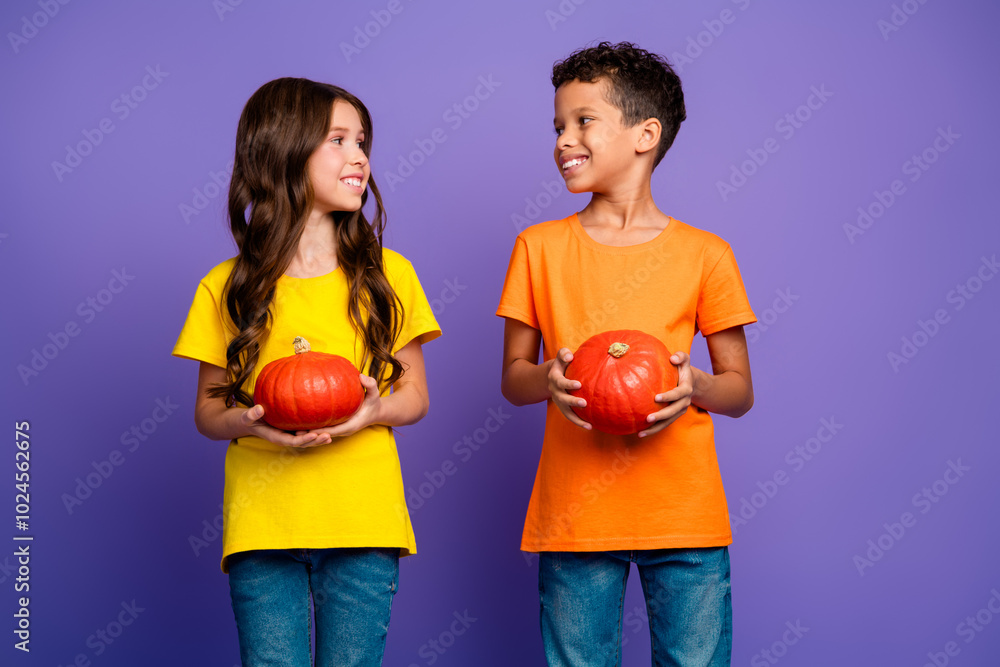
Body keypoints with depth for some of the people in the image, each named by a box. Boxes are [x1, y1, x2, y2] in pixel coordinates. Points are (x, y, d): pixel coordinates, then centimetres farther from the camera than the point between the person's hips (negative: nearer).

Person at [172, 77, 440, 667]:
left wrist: (373, 410, -12)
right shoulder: (227, 288, 4)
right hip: (261, 523, 0)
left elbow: (415, 396, 10)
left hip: (363, 523, 0)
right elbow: (208, 410, 9)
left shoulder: (387, 275, 6)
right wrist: (249, 422, -13)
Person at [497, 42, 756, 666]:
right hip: (574, 514, 1)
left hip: (685, 515, -1)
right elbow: (512, 378, 10)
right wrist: (548, 379, -13)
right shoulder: (538, 247, 7)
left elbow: (741, 390, 7)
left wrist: (695, 386, -15)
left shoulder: (705, 254, 3)